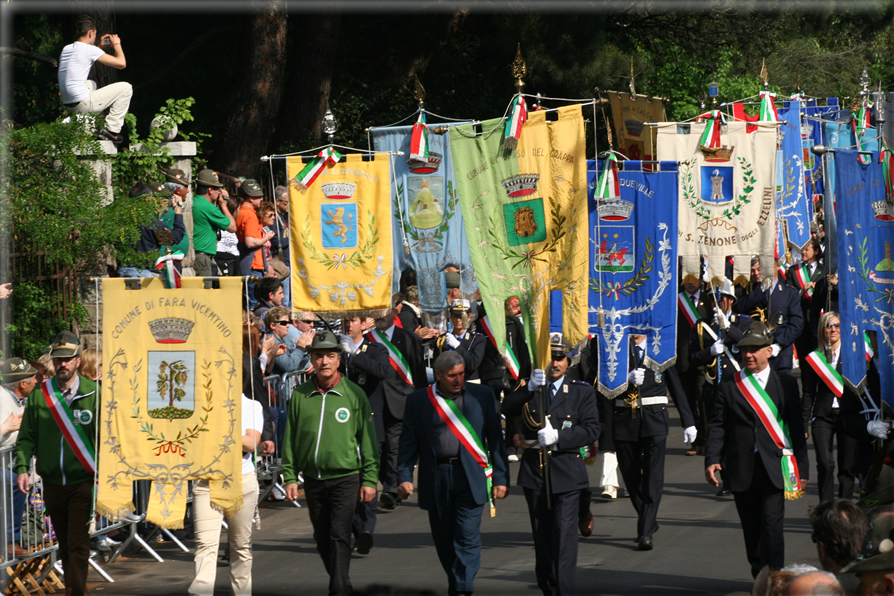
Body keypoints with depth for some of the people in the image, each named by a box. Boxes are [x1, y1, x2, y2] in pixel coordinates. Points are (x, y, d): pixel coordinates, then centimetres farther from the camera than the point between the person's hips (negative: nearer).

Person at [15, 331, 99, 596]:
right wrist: (22, 468, -4)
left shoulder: (94, 393, -5)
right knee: (64, 544, 14)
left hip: (82, 482, -4)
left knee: (78, 544, -9)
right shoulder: (39, 395, 4)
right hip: (51, 482, 4)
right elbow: (26, 436, 9)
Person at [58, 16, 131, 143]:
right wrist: (116, 44, 8)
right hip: (82, 105, -8)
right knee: (125, 88, 2)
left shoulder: (66, 49, 12)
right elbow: (121, 63, -9)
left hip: (67, 106, 8)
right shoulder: (90, 49, -11)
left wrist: (101, 46, 32)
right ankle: (111, 130, 2)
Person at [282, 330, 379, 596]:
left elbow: (367, 439, 0)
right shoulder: (300, 395, 4)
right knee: (322, 539, 11)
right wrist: (290, 477, 3)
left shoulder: (354, 394, -2)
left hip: (346, 477, -4)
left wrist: (370, 479, -3)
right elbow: (290, 439, 8)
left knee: (339, 535, -14)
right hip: (313, 480, 4)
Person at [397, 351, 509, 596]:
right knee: (444, 540, 8)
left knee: (468, 538, -10)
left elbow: (495, 438, 6)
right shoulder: (418, 400, 5)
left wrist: (501, 477, 1)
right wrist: (404, 477, -5)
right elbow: (408, 442, 6)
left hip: (470, 478, -1)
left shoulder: (482, 396, 5)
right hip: (435, 480, 1)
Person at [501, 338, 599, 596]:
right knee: (542, 535, 9)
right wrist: (530, 388, -24)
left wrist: (558, 436, -15)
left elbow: (592, 430, -3)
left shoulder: (582, 392, 5)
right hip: (535, 471, 3)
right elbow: (507, 409, -8)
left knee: (564, 533, -12)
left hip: (566, 472, -3)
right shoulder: (530, 389, 10)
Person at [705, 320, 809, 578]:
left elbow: (797, 428, 7)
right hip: (741, 468, 2)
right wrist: (712, 460, -9)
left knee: (772, 525, -10)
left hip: (775, 467, -2)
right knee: (751, 528, 8)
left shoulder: (785, 385, 6)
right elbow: (717, 426, 4)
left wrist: (801, 468, 5)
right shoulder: (729, 387, 8)